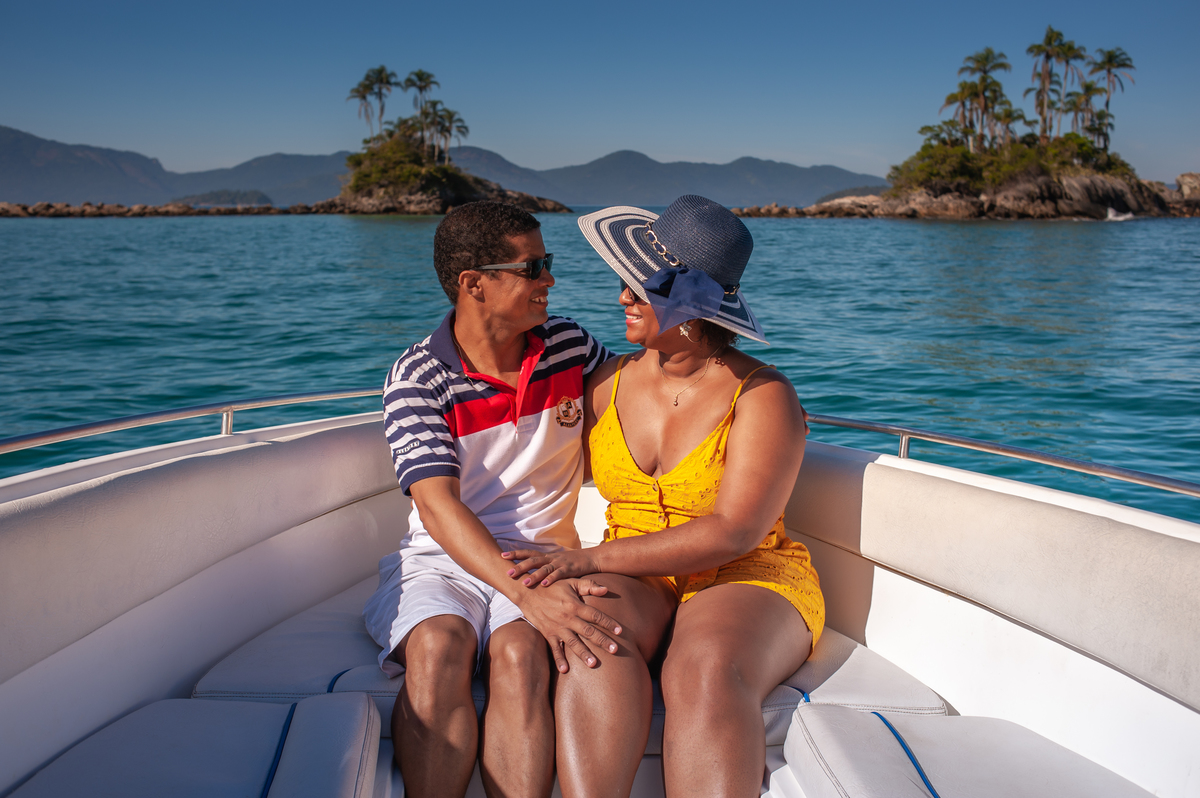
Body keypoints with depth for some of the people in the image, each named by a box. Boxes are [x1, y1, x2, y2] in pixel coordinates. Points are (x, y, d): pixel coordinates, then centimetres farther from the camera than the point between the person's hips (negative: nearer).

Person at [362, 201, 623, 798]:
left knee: (520, 652, -32)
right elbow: (439, 508, -18)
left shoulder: (570, 346, 5)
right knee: (438, 647, -34)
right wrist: (529, 595, -34)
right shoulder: (417, 378, -7)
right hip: (442, 558, -1)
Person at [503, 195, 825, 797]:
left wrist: (594, 558, -22)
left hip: (747, 580, -3)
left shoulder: (764, 397, -8)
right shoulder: (609, 383, 8)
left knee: (707, 673, -37)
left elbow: (733, 533, -18)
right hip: (636, 584, 3)